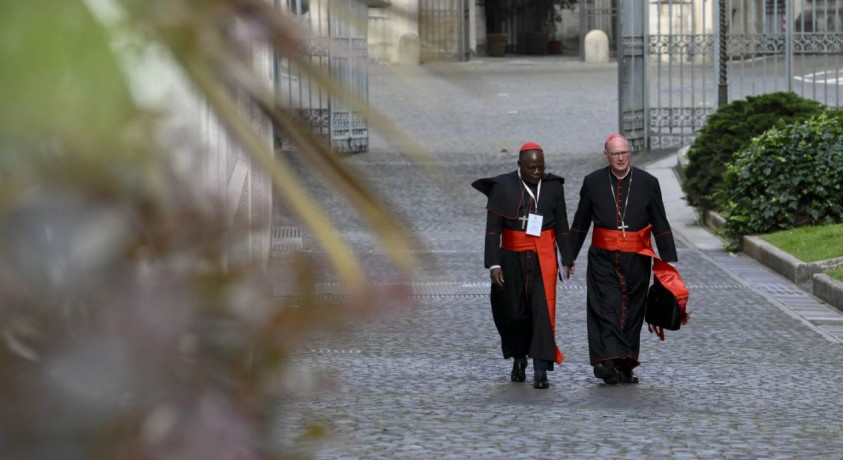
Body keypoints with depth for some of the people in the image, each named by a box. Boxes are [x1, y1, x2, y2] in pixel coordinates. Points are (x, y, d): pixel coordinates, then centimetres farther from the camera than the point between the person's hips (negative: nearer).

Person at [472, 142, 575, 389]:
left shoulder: (553, 186, 2)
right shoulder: (502, 187, -5)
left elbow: (562, 226, 8)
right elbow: (493, 228, -7)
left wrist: (567, 260, 7)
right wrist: (493, 263, -14)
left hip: (543, 258, 0)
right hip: (512, 258, 0)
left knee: (543, 310, -11)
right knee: (514, 312, 7)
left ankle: (541, 371, -12)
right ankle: (519, 359, 34)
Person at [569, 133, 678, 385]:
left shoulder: (647, 183, 2)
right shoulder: (593, 182, 3)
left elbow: (660, 224, 6)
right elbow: (580, 224, 11)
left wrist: (669, 259, 2)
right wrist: (569, 257, 10)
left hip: (636, 260, 1)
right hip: (603, 259, -1)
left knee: (632, 313, 5)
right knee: (606, 308, -13)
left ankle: (625, 367, 13)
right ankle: (608, 361, -23)